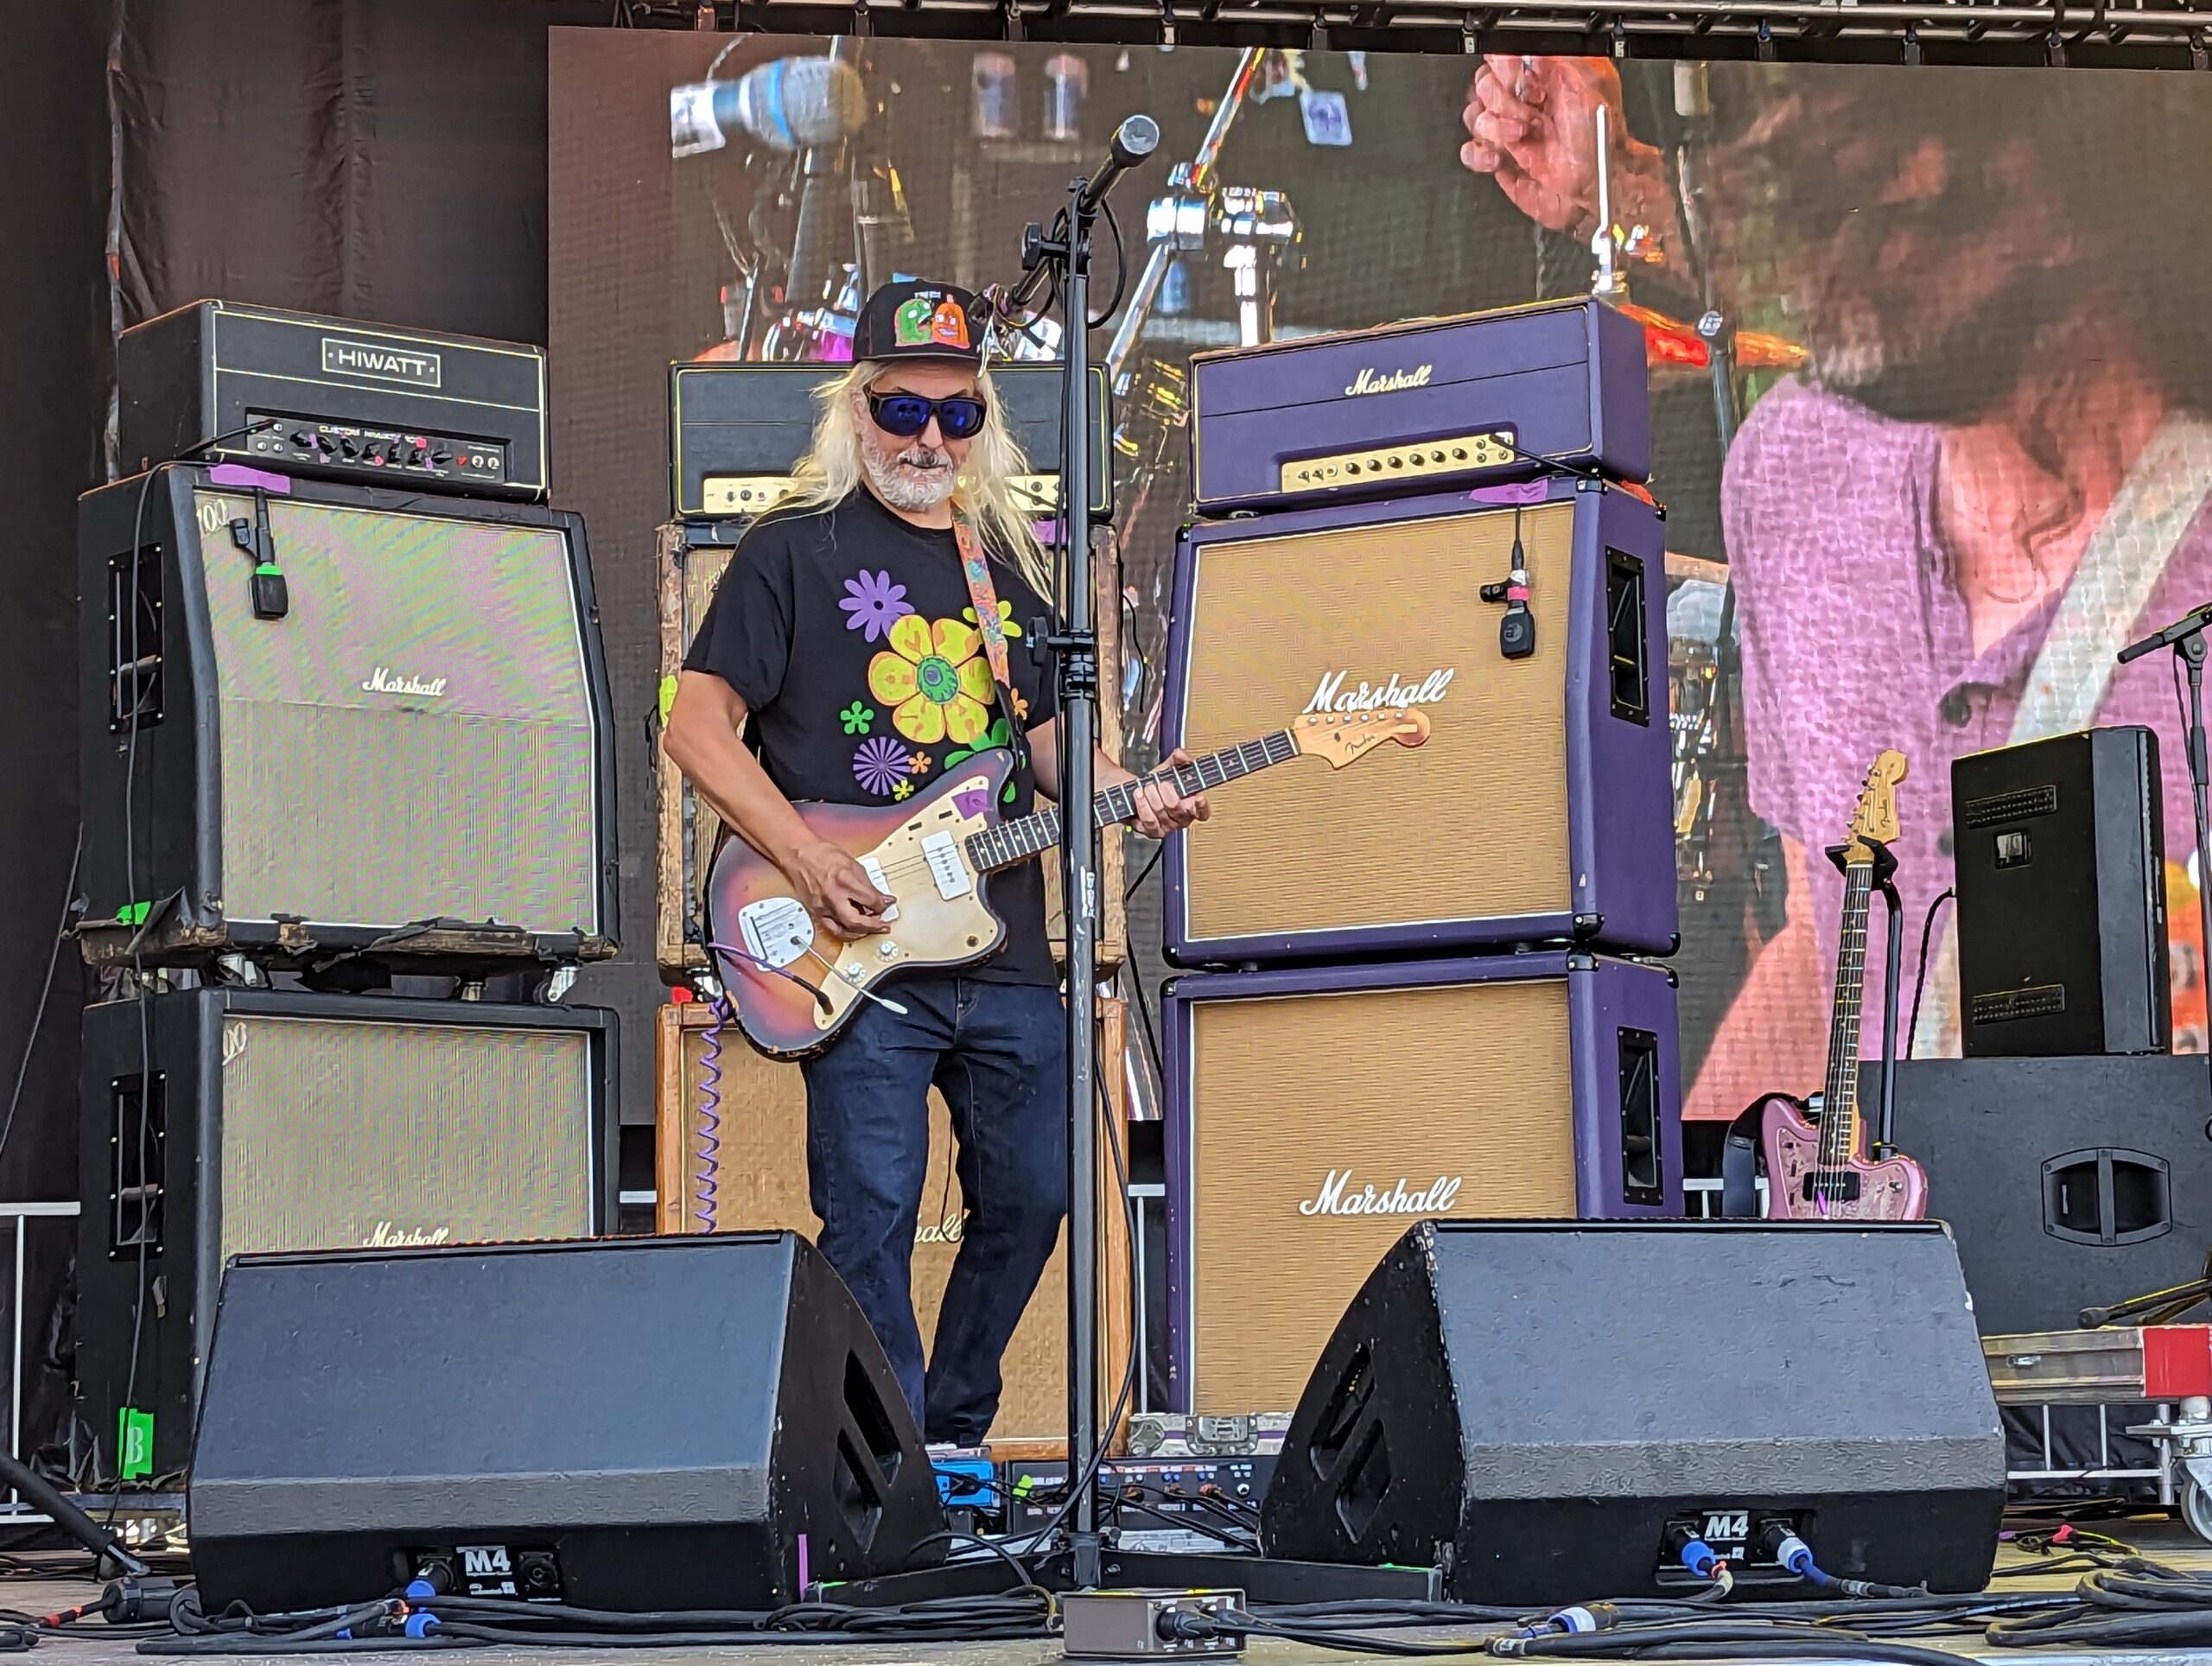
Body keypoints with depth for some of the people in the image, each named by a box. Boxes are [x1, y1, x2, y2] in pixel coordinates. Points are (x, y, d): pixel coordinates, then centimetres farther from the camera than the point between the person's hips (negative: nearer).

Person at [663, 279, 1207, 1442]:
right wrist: (805, 860, -16)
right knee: (871, 1222, -7)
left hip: (1007, 959, 6)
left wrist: (1127, 793, 2)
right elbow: (697, 725, -5)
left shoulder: (1008, 564, 17)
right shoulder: (795, 551, -1)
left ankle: (956, 1442, 26)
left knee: (1028, 1198, 9)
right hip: (862, 955, -6)